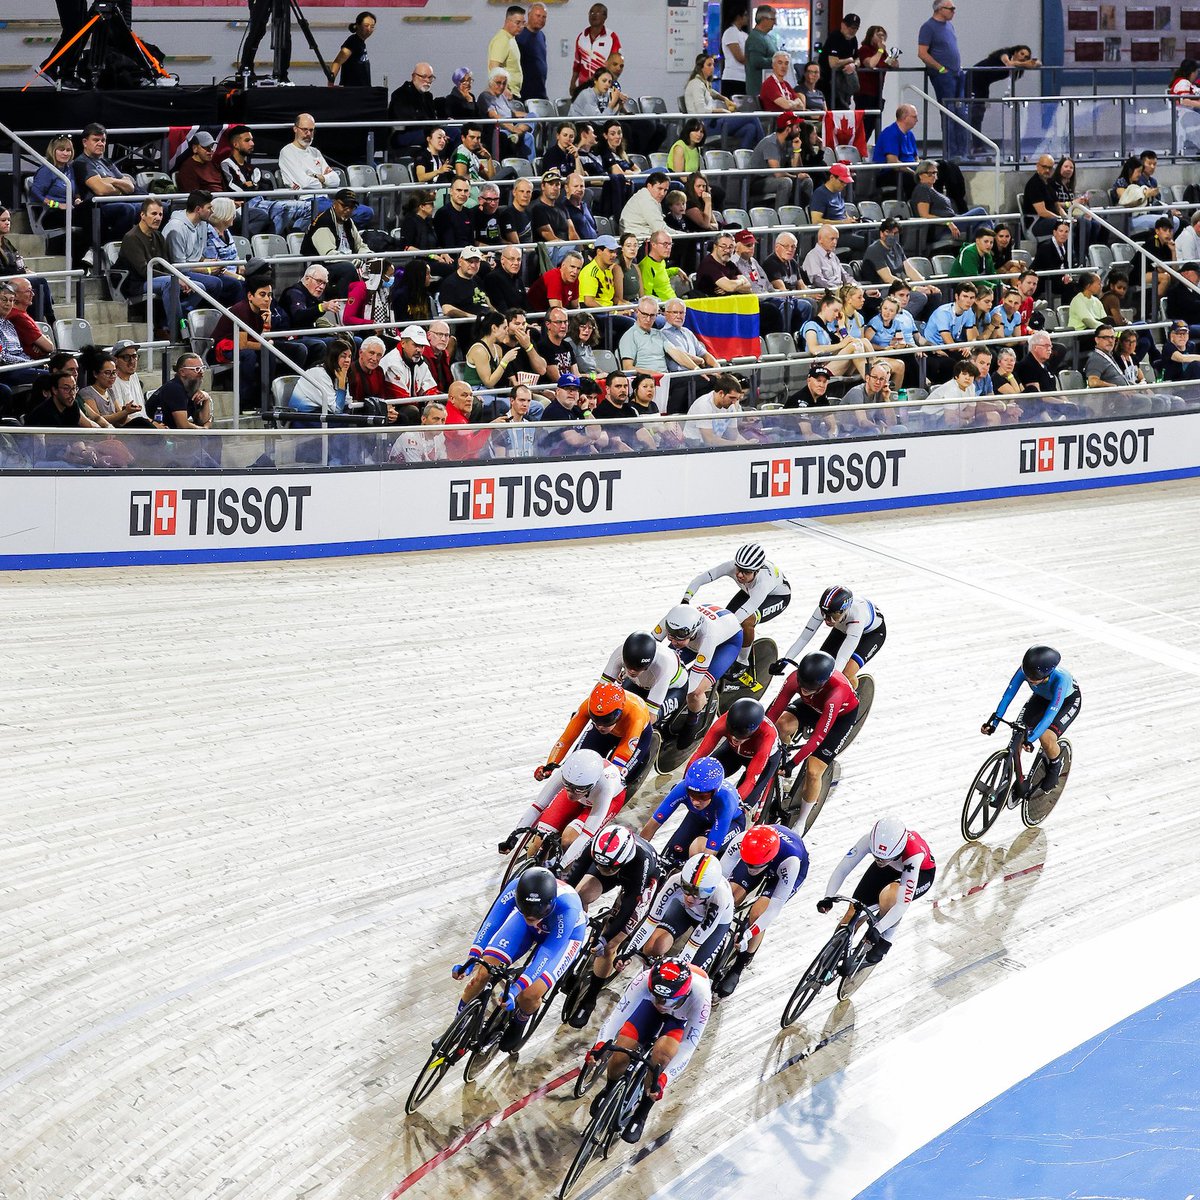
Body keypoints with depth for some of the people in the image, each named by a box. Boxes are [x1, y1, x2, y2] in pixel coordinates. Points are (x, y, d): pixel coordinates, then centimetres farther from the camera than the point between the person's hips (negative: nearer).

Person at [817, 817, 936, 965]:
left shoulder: (913, 855, -44)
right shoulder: (870, 840, -35)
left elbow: (903, 904, -44)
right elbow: (842, 869, -31)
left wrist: (877, 929, -53)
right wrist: (828, 897, -47)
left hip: (922, 872, -4)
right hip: (891, 867, 4)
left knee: (888, 895, -35)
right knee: (854, 910, -11)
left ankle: (886, 939, -9)